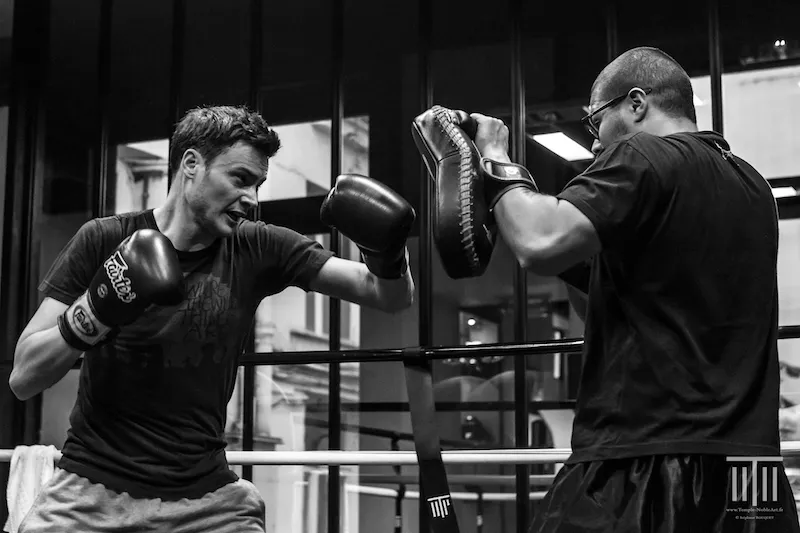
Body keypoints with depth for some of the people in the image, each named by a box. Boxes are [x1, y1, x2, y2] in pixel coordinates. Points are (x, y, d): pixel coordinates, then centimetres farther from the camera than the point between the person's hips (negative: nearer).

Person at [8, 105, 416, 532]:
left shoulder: (256, 250, -3)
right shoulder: (105, 241, -7)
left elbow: (392, 298, -3)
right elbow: (22, 378, -9)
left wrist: (388, 253, -24)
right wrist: (94, 313, -26)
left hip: (205, 498, 2)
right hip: (92, 493, -1)